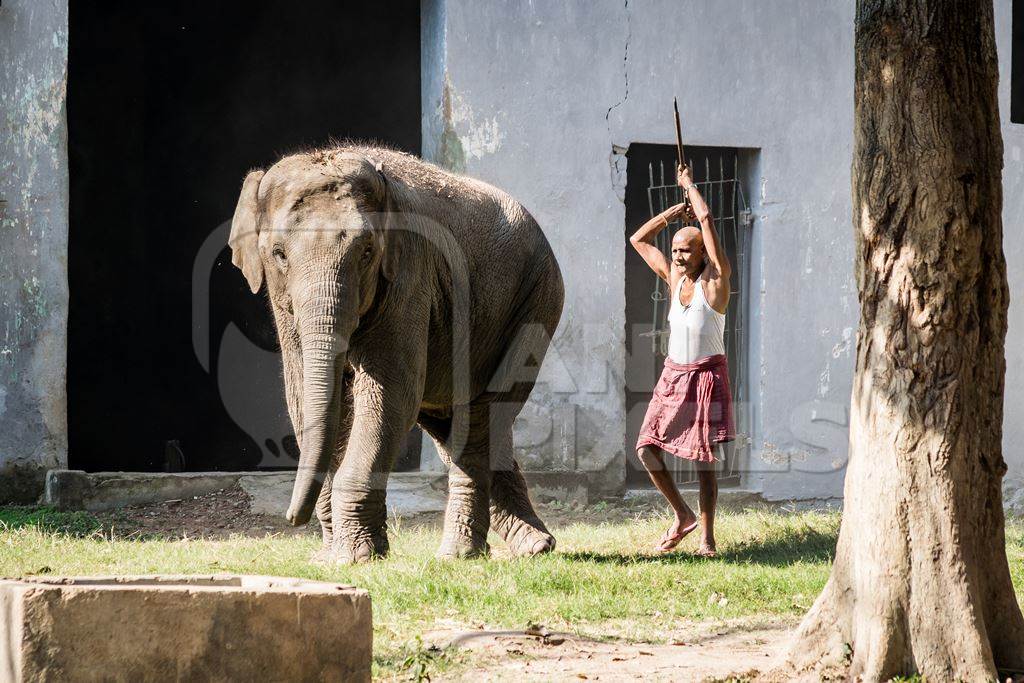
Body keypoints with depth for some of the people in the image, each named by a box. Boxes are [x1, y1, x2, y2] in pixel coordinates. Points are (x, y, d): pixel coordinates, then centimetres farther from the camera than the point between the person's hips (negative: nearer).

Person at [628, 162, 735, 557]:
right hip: (673, 376, 6)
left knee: (703, 461, -4)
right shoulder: (674, 277, 9)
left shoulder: (715, 280, -7)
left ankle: (706, 538, 2)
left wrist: (690, 186, -3)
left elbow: (706, 221, -15)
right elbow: (638, 240, 16)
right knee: (647, 449, -4)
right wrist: (672, 213, 10)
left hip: (706, 377, -6)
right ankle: (683, 516, 12)